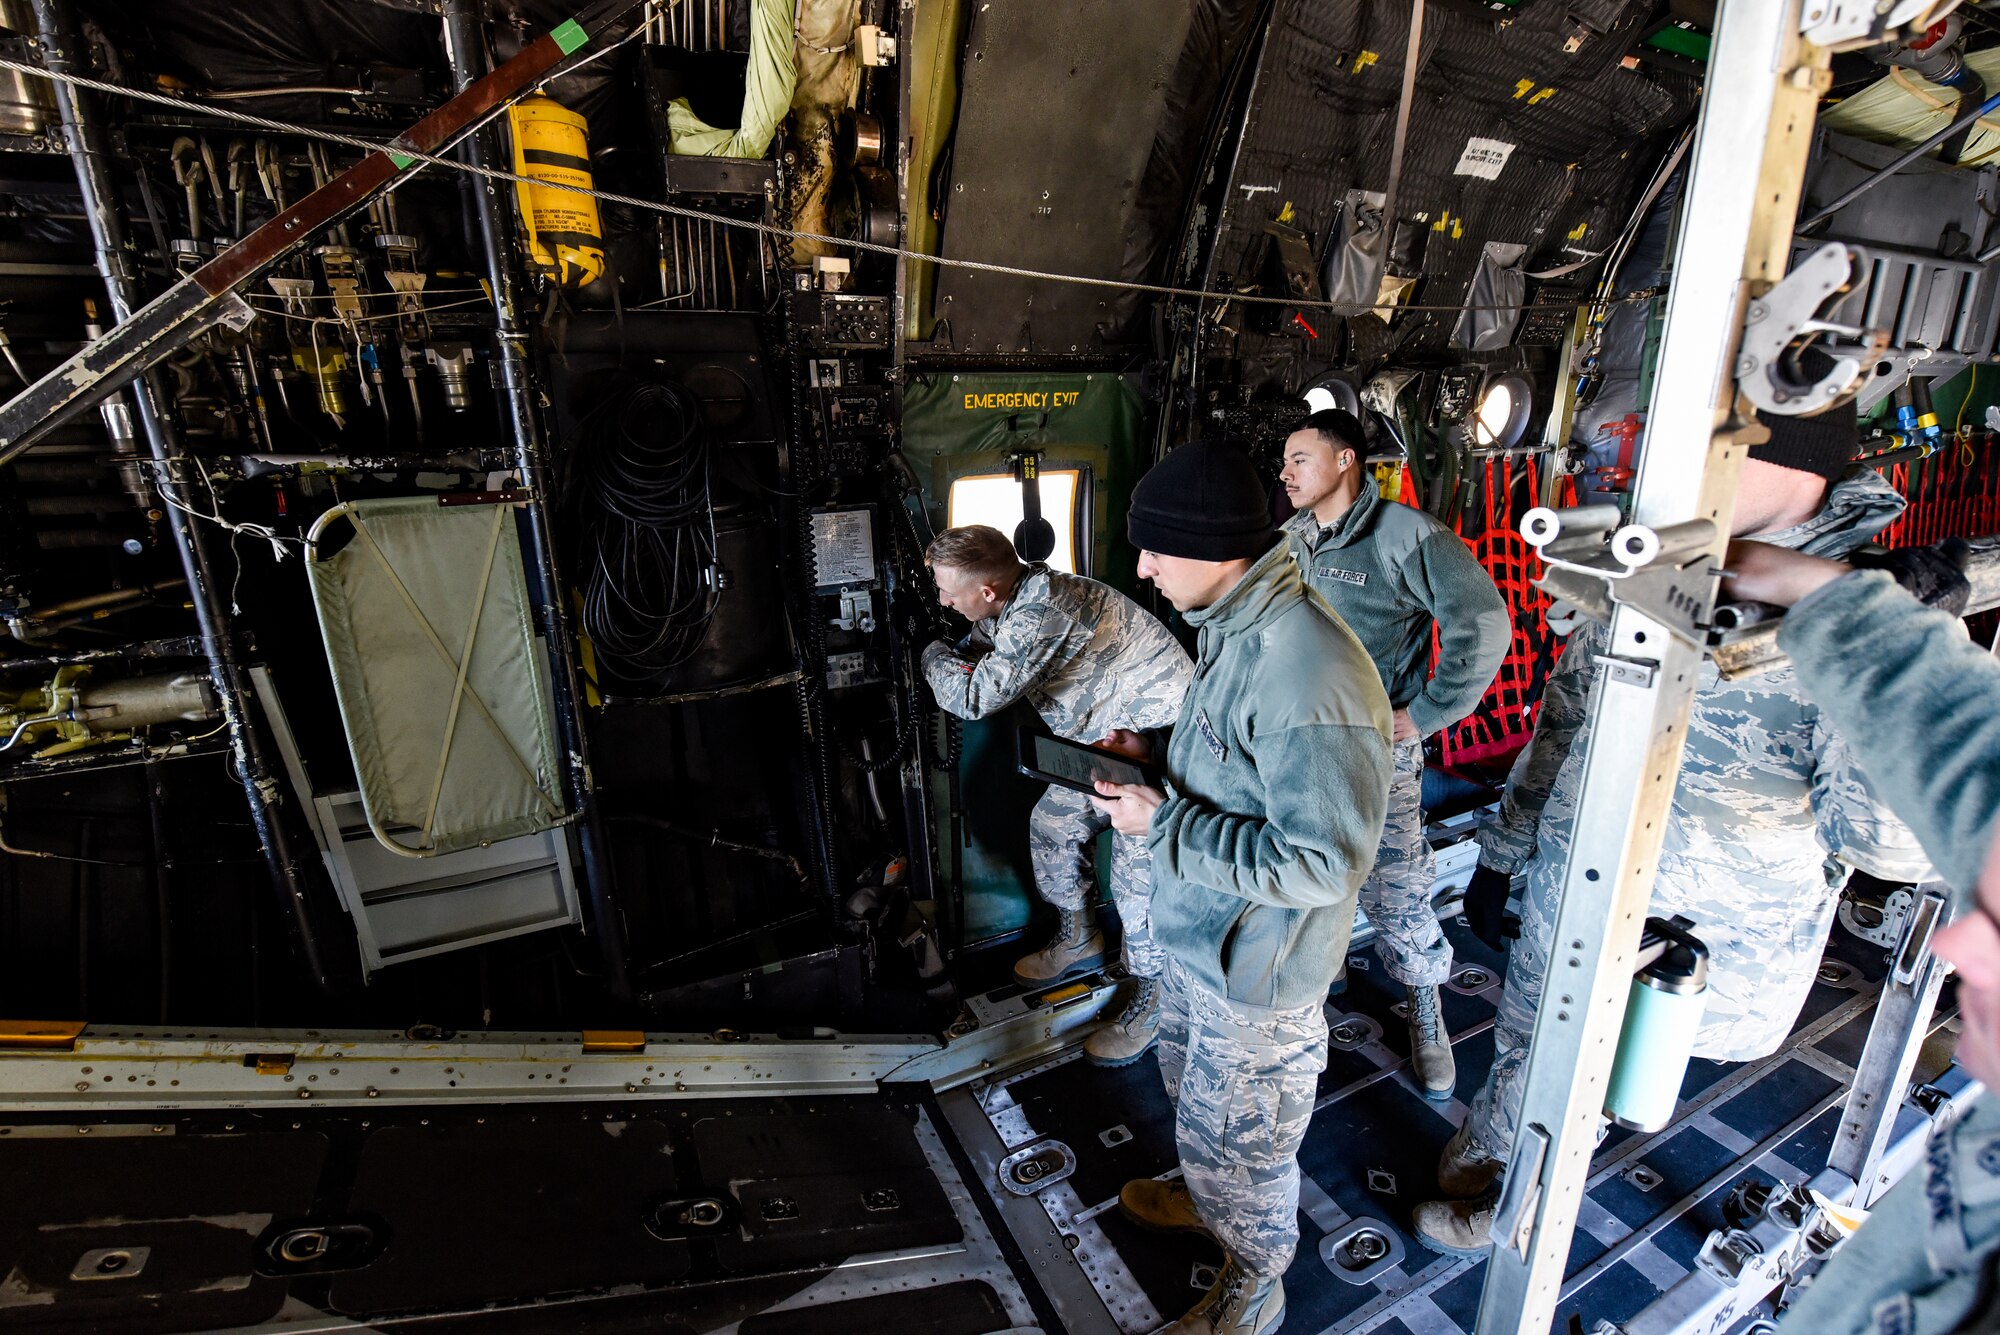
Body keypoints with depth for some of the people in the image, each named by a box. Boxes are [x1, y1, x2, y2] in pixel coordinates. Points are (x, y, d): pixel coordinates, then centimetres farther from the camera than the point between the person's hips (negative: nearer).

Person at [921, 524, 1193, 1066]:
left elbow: (975, 696, -28)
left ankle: (1153, 1000, 16)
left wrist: (932, 656, -8)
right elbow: (976, 651, 17)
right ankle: (1079, 941, 37)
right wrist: (950, 659, -8)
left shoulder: (1040, 614, -33)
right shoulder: (1013, 601, -2)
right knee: (1052, 824, 15)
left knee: (1138, 873, -6)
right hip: (1104, 737, 10)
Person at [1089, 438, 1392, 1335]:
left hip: (1256, 972, -9)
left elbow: (1321, 862, -31)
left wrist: (1162, 822, -27)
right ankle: (1208, 1198, 61)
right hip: (1201, 938, 9)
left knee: (1235, 1137, 16)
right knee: (1190, 1086, 32)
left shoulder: (1310, 677, -34)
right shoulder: (1232, 627, -2)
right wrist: (1155, 758, -3)